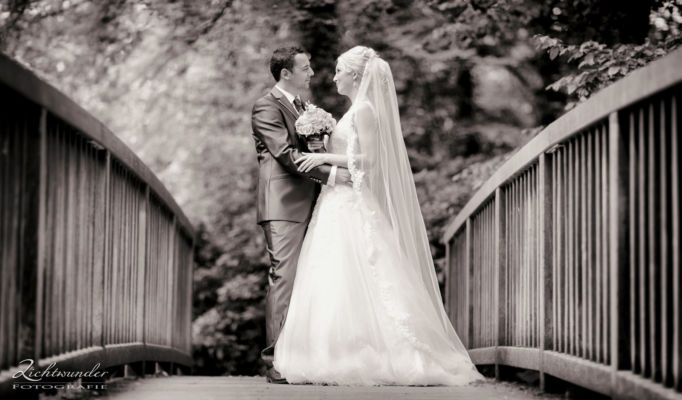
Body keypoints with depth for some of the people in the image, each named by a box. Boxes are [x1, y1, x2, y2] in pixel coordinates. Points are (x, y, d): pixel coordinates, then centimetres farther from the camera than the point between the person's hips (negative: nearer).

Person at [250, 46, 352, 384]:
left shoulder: (300, 106, 23)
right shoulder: (267, 107, -5)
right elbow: (286, 154, -15)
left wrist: (317, 147, 7)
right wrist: (331, 173, -20)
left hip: (307, 205, 9)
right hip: (283, 205, -9)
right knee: (283, 278, -12)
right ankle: (277, 361, -12)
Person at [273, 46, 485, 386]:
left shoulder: (365, 109, -9)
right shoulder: (356, 110, 19)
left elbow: (368, 160, -17)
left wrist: (326, 158, -14)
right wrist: (325, 157, 16)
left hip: (354, 209, -10)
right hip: (341, 205, 10)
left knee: (352, 284, -11)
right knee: (336, 285, 5)